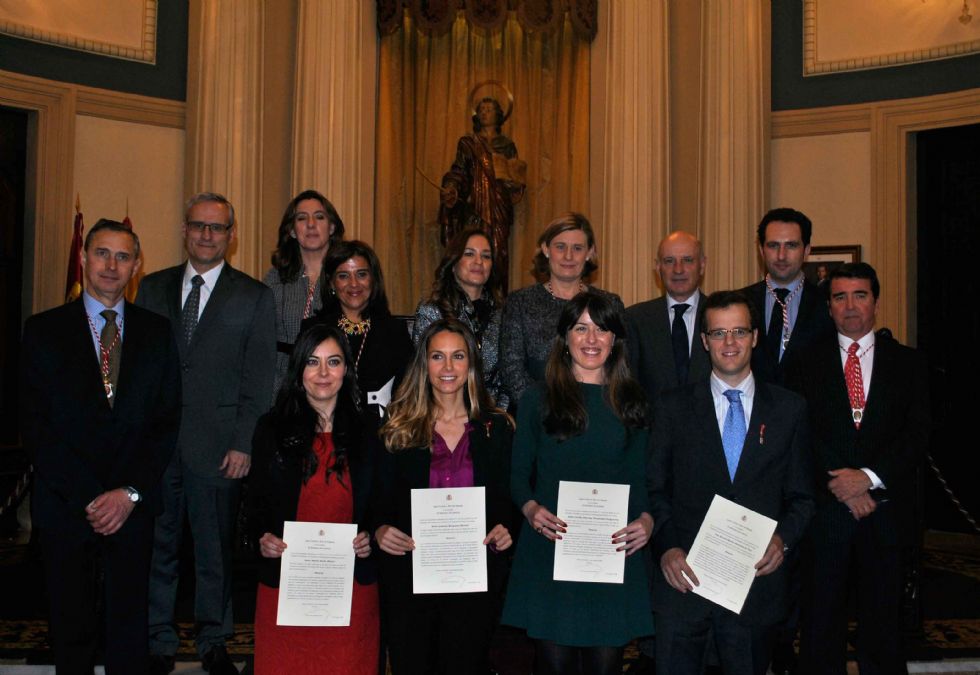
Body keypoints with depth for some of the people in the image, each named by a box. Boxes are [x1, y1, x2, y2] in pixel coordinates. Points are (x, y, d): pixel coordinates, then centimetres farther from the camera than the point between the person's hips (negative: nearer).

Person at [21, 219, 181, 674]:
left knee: (129, 623, 11)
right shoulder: (44, 330, 0)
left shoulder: (156, 332, 5)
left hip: (133, 507, 1)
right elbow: (36, 427, -6)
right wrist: (88, 498, -12)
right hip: (65, 505, -1)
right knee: (72, 626, 11)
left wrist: (131, 493, -9)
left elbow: (167, 421, 2)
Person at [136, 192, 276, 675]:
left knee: (215, 550, 7)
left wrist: (244, 444, -8)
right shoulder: (153, 288, 11)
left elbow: (258, 379, -1)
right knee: (157, 547, 10)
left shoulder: (254, 296, 3)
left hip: (217, 445, -2)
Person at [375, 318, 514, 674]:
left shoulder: (497, 428, 5)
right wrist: (380, 529, -15)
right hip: (409, 572, 0)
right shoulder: (399, 428, 2)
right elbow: (381, 498, 5)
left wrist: (503, 530, -11)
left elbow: (507, 497, 8)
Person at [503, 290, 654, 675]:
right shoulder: (537, 400, 7)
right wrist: (530, 508, -13)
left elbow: (641, 478, 11)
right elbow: (518, 474, 7)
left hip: (614, 550, 1)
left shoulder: (631, 403, 12)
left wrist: (646, 520, -8)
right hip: (550, 547, -1)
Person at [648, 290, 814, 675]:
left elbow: (801, 496, 8)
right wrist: (666, 548, -13)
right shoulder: (673, 407, 3)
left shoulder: (789, 409, 6)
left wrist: (783, 538, -10)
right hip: (684, 577, -1)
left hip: (757, 580, 1)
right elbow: (655, 489, 1)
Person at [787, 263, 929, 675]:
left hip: (886, 511, 1)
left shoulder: (907, 364, 7)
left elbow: (917, 436, -1)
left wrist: (870, 478, -14)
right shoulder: (807, 363, 6)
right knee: (821, 621, 7)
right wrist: (842, 487, -12)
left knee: (882, 621, 8)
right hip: (825, 511, 0)